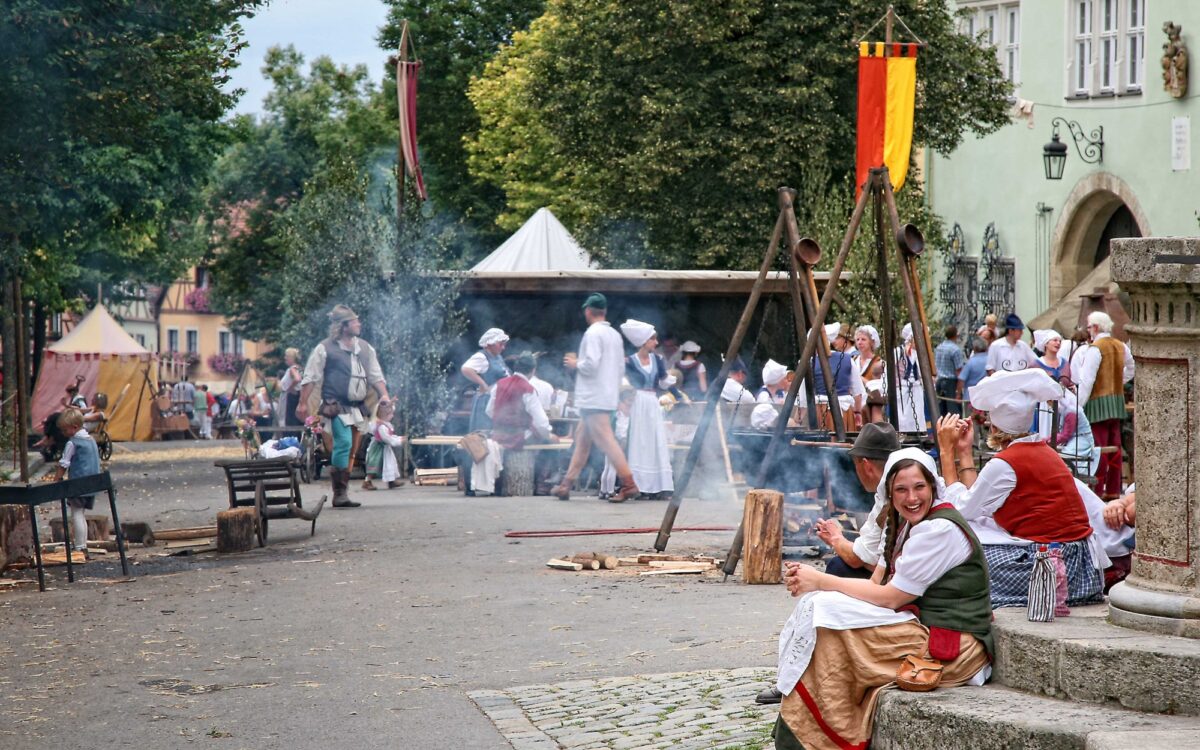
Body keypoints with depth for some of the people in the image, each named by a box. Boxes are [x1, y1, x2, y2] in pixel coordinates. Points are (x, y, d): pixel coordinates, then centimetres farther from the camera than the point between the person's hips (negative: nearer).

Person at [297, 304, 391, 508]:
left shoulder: (365, 348, 15)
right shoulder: (325, 349, -3)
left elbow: (375, 375, 19)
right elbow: (310, 378, -2)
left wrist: (383, 394, 4)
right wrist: (303, 403, -6)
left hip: (357, 407, 7)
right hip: (336, 406, -7)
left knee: (350, 452, 7)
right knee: (344, 443, -20)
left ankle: (341, 493, 13)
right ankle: (340, 493, -15)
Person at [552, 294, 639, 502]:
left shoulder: (593, 333, -13)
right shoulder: (615, 335, 13)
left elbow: (591, 364, -22)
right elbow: (621, 367, 16)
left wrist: (575, 364, -3)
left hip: (594, 398, -9)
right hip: (608, 397, 9)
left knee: (606, 440, -11)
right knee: (582, 439, 14)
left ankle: (629, 484, -16)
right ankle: (567, 485, 19)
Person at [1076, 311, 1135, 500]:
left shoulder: (1095, 349, -14)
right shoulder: (1121, 347, 9)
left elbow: (1086, 380, -17)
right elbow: (1131, 369, 25)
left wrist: (1078, 405, -15)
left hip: (1098, 401, -8)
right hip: (1117, 400, 8)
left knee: (1098, 448, -6)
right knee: (1114, 447, 11)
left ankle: (1097, 491, -7)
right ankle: (1113, 490, 15)